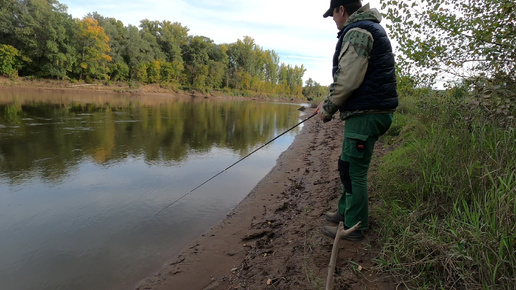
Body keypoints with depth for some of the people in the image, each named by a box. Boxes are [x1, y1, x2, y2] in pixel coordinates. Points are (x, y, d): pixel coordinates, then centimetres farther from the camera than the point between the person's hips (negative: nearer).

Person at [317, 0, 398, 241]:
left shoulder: (356, 32, -12)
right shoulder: (370, 29, 22)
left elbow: (349, 80, -21)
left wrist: (328, 108, -7)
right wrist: (330, 102, 16)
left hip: (366, 114, -10)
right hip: (371, 111, 10)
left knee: (354, 170, -3)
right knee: (347, 165, 18)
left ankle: (354, 227, 10)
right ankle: (346, 211, 32)